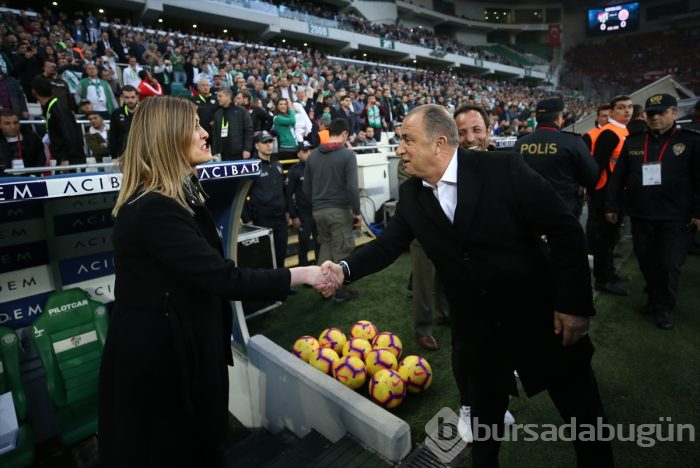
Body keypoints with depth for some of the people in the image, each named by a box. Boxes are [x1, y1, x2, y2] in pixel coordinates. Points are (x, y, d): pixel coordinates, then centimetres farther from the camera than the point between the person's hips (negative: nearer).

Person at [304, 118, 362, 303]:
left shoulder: (313, 155, 8)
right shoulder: (347, 154, -9)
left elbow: (306, 187, 11)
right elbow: (352, 187, -16)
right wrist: (357, 211, -8)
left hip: (318, 210, 6)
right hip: (340, 210, -5)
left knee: (325, 247, 19)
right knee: (341, 251, 4)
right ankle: (341, 291, 14)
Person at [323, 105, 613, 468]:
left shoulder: (503, 168, -19)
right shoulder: (410, 195, -6)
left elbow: (564, 229, -16)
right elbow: (388, 244, 0)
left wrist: (574, 302, -16)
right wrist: (346, 269, -17)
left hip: (540, 312, -3)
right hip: (477, 326, 3)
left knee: (582, 409, 15)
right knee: (486, 403, 24)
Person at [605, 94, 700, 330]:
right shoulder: (633, 142, 6)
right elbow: (618, 176, 7)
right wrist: (612, 205, 4)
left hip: (676, 217, -2)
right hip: (641, 215, 3)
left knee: (670, 265, 5)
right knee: (646, 261, 13)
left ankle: (665, 307, 21)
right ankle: (654, 298, 33)